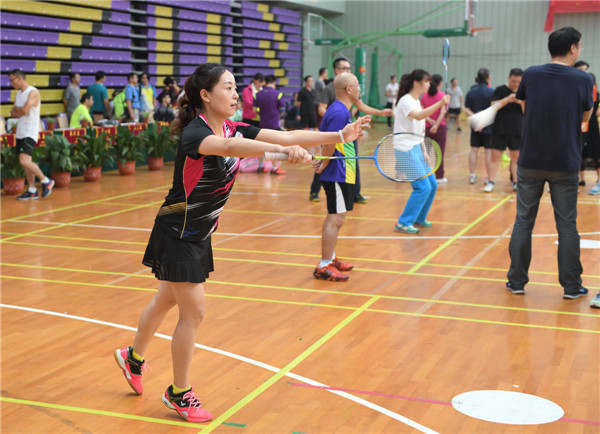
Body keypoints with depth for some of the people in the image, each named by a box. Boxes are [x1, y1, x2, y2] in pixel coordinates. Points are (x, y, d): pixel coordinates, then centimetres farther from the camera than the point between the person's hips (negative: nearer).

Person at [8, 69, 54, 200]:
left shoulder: (33, 92, -12)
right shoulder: (18, 94, 15)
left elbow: (25, 110, -22)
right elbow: (13, 113, 9)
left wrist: (16, 108, -3)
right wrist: (20, 110, -9)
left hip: (30, 132, -9)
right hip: (21, 132, 9)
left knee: (24, 161, -19)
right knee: (26, 162, 8)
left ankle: (46, 181, -4)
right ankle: (32, 191, 13)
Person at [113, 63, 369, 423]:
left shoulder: (235, 129, -3)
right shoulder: (194, 132, -25)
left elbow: (286, 135, -10)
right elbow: (229, 147, -47)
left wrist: (339, 135, -20)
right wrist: (283, 150, -60)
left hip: (200, 234, 8)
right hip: (177, 234, -8)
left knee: (166, 301, 23)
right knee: (193, 312, -3)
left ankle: (133, 358, 47)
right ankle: (179, 393, 16)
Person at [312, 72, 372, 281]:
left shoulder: (340, 110, 14)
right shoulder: (339, 112, -19)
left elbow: (331, 142, 16)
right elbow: (330, 143, -22)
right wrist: (324, 166, -9)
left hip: (340, 174, 11)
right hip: (338, 175, -11)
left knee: (334, 217, 19)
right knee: (336, 219, -8)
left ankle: (330, 258, 30)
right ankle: (323, 267, -4)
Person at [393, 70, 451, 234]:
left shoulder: (417, 102, 15)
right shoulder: (406, 101, -14)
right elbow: (418, 116, -36)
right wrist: (440, 104, -44)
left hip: (415, 148, 10)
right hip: (405, 149, -10)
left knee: (432, 185, 10)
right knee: (422, 187, -14)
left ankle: (419, 219, 25)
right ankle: (403, 223, -7)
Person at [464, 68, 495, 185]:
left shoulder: (470, 92, 3)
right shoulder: (491, 92, -10)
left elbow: (466, 109, -1)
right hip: (489, 127, -4)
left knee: (474, 150, 9)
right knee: (489, 152, 2)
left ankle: (472, 175, 11)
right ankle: (489, 178, 6)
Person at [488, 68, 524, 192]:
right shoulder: (500, 90, -2)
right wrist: (508, 99, -23)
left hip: (517, 131, 3)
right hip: (500, 130, -3)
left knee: (516, 157, 8)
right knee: (495, 156, -2)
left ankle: (516, 182, 16)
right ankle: (490, 182, 4)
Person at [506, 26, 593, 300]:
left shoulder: (531, 75, -2)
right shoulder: (583, 79, -6)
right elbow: (585, 116, 7)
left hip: (530, 162, 1)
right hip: (565, 165, -1)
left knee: (523, 221, 10)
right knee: (567, 225, 7)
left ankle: (517, 281, 14)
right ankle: (571, 285, 14)